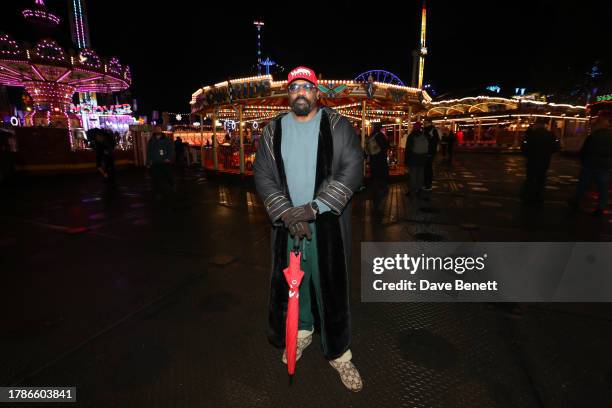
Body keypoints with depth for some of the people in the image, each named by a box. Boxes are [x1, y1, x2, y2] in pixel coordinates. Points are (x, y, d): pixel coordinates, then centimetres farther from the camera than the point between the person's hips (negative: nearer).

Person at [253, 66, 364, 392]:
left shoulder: (336, 125, 0)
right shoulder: (274, 130, 8)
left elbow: (353, 168, -9)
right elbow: (262, 174, 2)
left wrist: (314, 207, -18)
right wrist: (286, 212, -13)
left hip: (328, 222, -2)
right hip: (287, 221, 3)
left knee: (331, 284, 4)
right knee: (291, 279, 14)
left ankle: (338, 354, 24)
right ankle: (301, 331, 41)